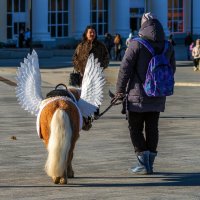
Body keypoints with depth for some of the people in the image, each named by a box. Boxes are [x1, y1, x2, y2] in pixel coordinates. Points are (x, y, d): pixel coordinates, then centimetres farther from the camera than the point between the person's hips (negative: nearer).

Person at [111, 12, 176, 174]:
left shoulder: (137, 44, -12)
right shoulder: (168, 47, 4)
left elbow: (125, 68, -12)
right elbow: (171, 69, 13)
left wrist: (120, 91, -5)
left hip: (138, 95, -5)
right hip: (158, 97, 5)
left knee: (135, 129, 4)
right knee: (152, 128, 12)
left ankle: (144, 164, -4)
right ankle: (149, 163, 12)